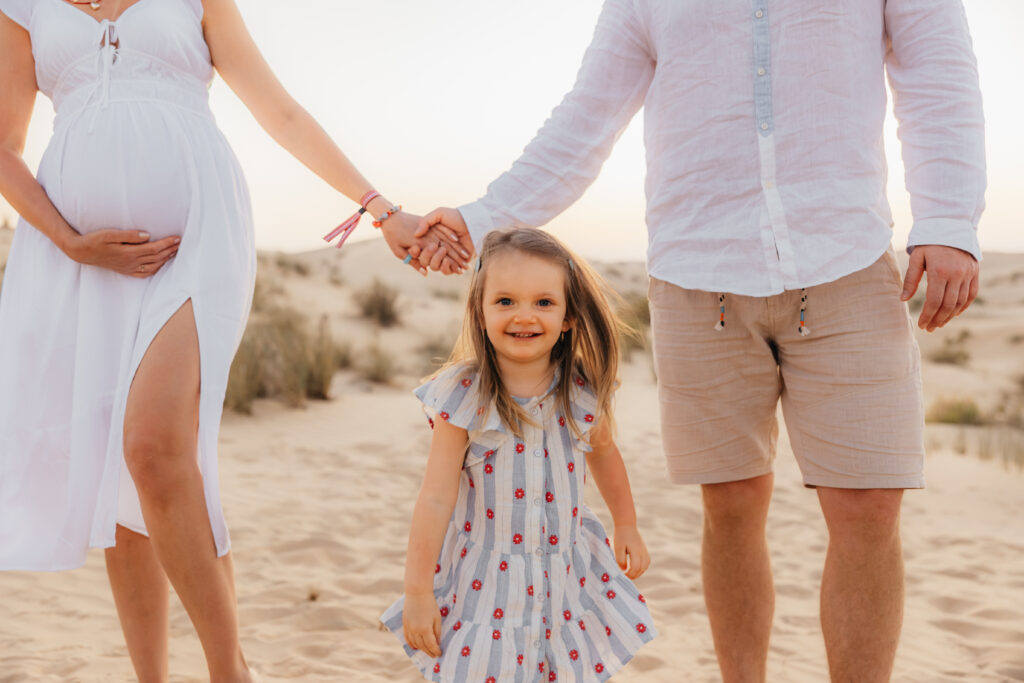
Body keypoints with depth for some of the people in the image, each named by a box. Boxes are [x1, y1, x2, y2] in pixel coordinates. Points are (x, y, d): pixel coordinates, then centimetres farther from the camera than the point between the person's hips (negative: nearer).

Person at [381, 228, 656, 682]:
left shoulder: (582, 393, -6)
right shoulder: (464, 400, -15)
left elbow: (603, 452, 16)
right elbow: (436, 499, -12)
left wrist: (627, 525, 24)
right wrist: (417, 590, -10)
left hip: (567, 576, 3)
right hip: (484, 584, -3)